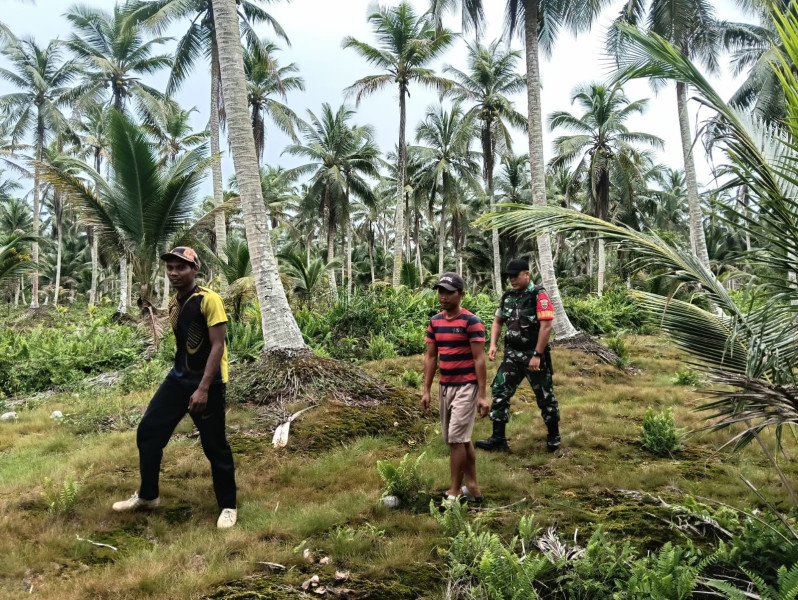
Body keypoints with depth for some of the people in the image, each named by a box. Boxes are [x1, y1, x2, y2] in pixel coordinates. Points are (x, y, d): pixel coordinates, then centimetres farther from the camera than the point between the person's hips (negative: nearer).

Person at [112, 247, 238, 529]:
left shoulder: (209, 299, -15)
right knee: (148, 431, 9)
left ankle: (228, 506, 19)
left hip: (207, 381, -8)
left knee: (214, 446, 1)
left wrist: (203, 388, -23)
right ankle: (147, 496, 28)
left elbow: (217, 346, -19)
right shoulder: (173, 303, 9)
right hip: (178, 378, 8)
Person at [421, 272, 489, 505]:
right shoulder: (435, 322, 7)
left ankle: (455, 492, 4)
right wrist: (426, 390, 7)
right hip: (445, 387, 7)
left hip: (466, 387, -7)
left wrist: (482, 395, -16)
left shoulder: (471, 322, -12)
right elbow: (430, 357, 10)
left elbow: (479, 359, -14)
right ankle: (472, 487, 24)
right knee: (461, 439, 13)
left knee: (456, 439, -7)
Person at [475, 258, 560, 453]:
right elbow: (498, 321, 17)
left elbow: (546, 326, -19)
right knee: (499, 391, -1)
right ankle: (498, 438, 6)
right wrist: (493, 344, 2)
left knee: (545, 396, 8)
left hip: (534, 355, -6)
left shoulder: (539, 295, -13)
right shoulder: (508, 296, 6)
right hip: (512, 354, 6)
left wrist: (537, 355, -21)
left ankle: (553, 436, 27)